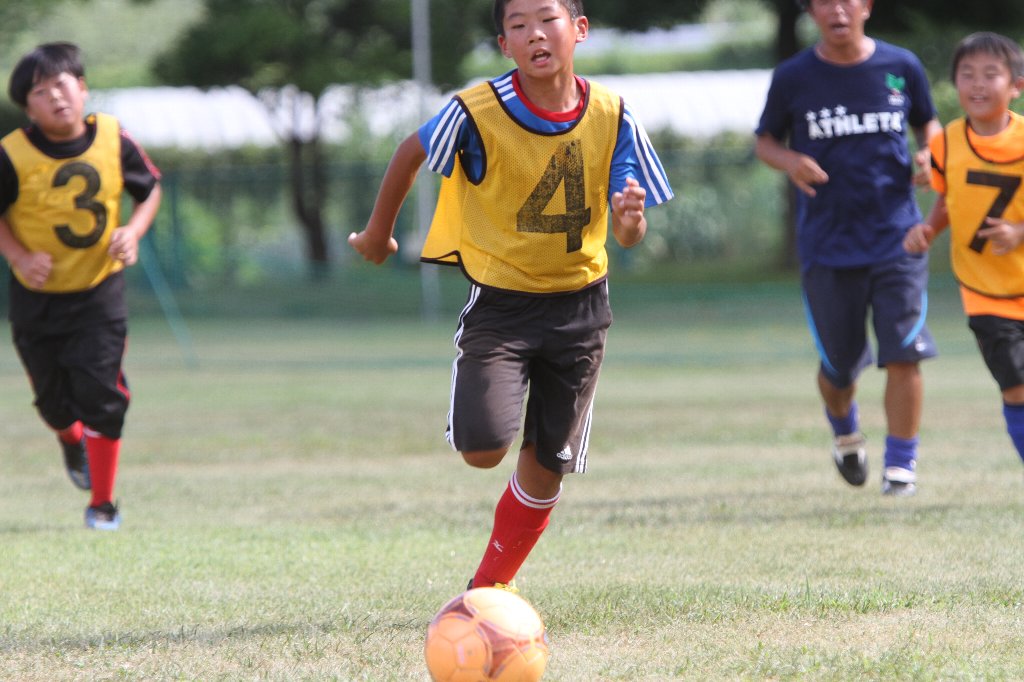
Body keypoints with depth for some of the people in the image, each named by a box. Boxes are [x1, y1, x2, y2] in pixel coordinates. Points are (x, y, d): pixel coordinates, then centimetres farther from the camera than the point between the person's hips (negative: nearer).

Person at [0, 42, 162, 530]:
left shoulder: (114, 140, -11)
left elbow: (150, 188, 5)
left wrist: (134, 230, -13)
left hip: (99, 292, 0)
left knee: (101, 395, -9)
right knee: (54, 399, 12)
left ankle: (103, 503, 7)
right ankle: (71, 442, 51)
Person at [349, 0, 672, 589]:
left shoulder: (612, 118, -11)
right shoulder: (477, 114, -18)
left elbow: (628, 232, -9)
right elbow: (411, 153, 2)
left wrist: (631, 221, -34)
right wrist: (379, 232, 14)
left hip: (578, 306, 2)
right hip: (500, 302, -2)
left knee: (546, 468, 8)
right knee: (482, 449, -20)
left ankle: (490, 586, 29)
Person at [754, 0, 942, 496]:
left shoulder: (901, 67, 2)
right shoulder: (793, 78, -1)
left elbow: (928, 122, 18)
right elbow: (765, 140, 10)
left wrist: (928, 153, -4)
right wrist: (789, 161, -13)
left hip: (896, 237, 0)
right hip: (826, 246, 0)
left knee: (903, 356, -12)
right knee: (838, 366, 7)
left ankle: (901, 464, 0)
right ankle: (845, 434, 40)